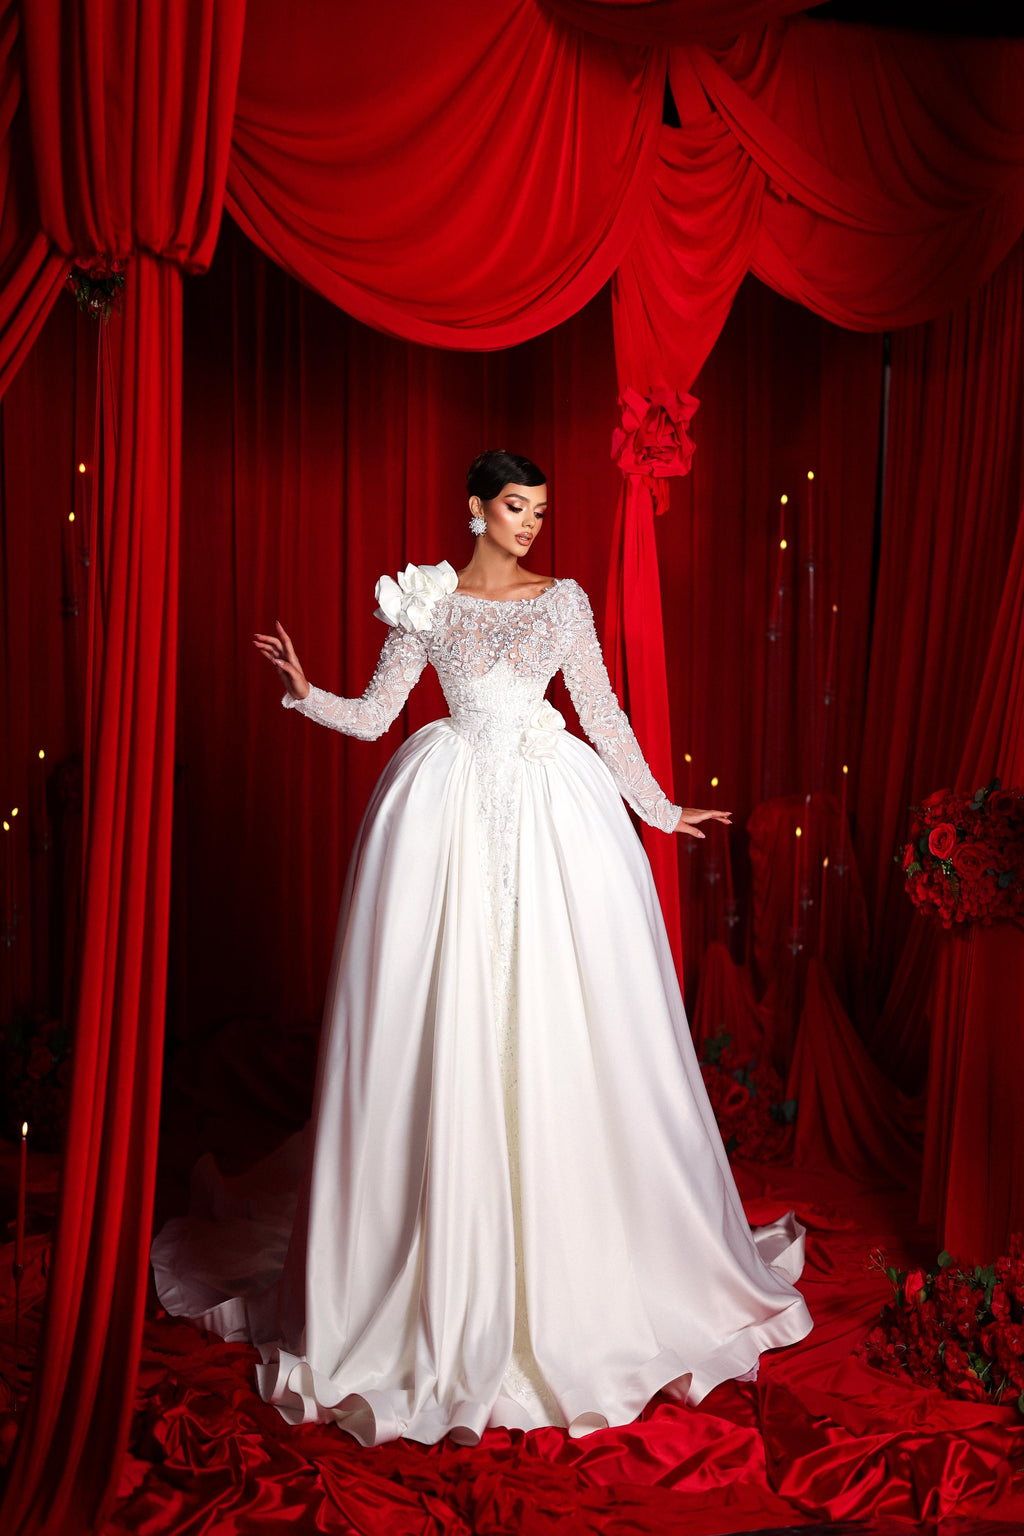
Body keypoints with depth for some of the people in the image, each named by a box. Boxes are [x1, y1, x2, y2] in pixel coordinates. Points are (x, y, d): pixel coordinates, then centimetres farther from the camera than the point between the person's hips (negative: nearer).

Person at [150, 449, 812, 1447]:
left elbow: (604, 716, 12)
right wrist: (304, 691, -11)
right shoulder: (425, 603, 7)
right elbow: (373, 716, 5)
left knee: (564, 1029, 1)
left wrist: (660, 808, 13)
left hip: (556, 813, 1)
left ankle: (580, 1267, 18)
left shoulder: (564, 600, 10)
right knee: (445, 1032, -2)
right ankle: (444, 1282, 13)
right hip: (450, 815, -1)